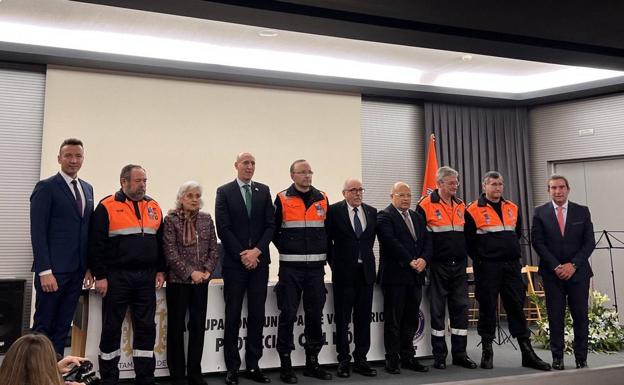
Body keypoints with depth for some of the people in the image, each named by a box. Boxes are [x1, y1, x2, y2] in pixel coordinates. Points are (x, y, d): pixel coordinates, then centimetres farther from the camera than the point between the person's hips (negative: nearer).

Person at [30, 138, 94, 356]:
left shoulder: (87, 189, 14)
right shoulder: (46, 187, -5)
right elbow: (38, 232, -11)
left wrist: (89, 267, 10)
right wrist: (45, 271, -17)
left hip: (76, 271, 6)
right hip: (53, 270, -6)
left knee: (63, 327, 10)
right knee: (43, 327, 1)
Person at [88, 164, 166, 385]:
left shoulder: (153, 207, 11)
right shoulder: (107, 207, -4)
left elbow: (161, 241, 15)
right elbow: (96, 244, -6)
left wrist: (160, 270, 9)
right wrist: (100, 276, -10)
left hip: (146, 277, 4)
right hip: (117, 277, -4)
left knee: (146, 327, 7)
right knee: (111, 327, 5)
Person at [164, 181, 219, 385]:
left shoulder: (206, 219, 7)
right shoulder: (171, 219, -4)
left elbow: (213, 248, 7)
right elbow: (170, 252, -10)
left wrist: (207, 271, -7)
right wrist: (190, 272, -14)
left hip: (201, 281, 4)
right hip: (178, 280, -3)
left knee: (198, 326, 7)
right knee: (176, 327, 5)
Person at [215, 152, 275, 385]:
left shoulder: (264, 191, 9)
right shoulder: (224, 192, 0)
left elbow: (270, 225, 4)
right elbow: (223, 228, -7)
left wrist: (257, 251, -9)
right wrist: (242, 255, -11)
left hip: (259, 261, 3)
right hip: (234, 262, -3)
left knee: (257, 315, 6)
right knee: (233, 316, 4)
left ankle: (253, 366, 16)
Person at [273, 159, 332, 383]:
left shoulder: (322, 199, 8)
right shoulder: (283, 199, -2)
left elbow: (328, 230, 14)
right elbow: (274, 230, 3)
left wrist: (323, 253, 7)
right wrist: (287, 250, 3)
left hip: (316, 266, 4)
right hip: (290, 267, -3)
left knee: (315, 314, 9)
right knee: (288, 314, -1)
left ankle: (312, 362, 21)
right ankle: (285, 364, 9)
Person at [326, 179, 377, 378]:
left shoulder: (371, 211, 8)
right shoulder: (334, 210, -4)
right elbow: (327, 239, -1)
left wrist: (366, 258, 10)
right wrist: (334, 263, -1)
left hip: (366, 271, 4)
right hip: (344, 272, -4)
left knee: (363, 318, 8)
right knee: (343, 318, 5)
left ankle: (360, 359, 17)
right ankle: (343, 360, 14)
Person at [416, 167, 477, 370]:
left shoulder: (461, 206, 11)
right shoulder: (426, 205, -7)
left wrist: (465, 256, 12)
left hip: (459, 266, 5)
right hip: (438, 266, -5)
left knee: (461, 308, 6)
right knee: (437, 310, 2)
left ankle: (460, 353, 16)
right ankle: (439, 355, 12)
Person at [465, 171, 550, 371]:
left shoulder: (512, 208, 11)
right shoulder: (473, 211, -5)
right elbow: (468, 241, -3)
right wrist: (480, 260, -2)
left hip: (512, 266, 5)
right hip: (487, 268, -4)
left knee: (517, 307, 7)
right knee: (487, 308, 2)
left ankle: (527, 353, 13)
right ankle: (487, 352, 13)